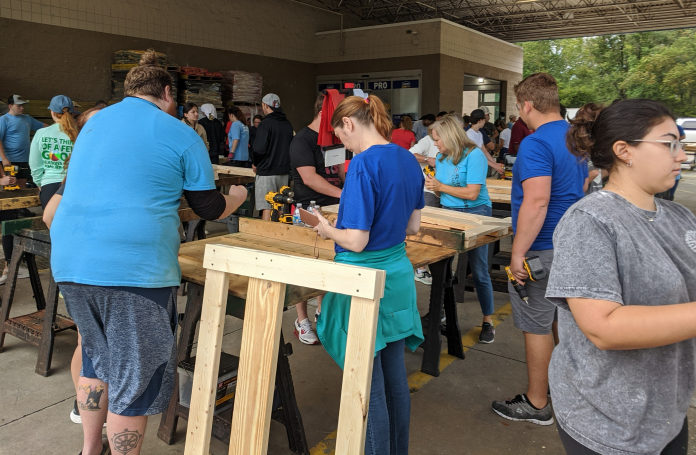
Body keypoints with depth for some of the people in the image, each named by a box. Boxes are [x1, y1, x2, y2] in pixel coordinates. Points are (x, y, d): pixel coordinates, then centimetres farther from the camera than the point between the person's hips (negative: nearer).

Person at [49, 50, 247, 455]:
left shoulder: (94, 123, 16)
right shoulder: (182, 136, -3)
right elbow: (209, 208, 2)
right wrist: (237, 196, 23)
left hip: (70, 262, 7)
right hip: (134, 270, -7)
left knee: (97, 356, 25)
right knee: (134, 377, 7)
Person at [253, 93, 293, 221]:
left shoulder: (266, 123, -12)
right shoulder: (287, 124, 11)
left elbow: (260, 149, -19)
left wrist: (255, 164, -4)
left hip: (267, 172, -7)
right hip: (284, 172, 7)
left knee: (266, 207, -4)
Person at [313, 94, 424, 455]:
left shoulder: (363, 164, -20)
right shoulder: (408, 160, 4)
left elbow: (356, 242, -21)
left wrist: (327, 230, -2)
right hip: (398, 276, 8)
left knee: (369, 386, 8)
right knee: (395, 376, 21)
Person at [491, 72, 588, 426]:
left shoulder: (536, 144, -21)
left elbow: (537, 202, -30)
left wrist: (518, 252, -26)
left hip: (542, 250, -9)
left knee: (536, 326, 3)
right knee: (562, 317, 21)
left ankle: (536, 404, 17)